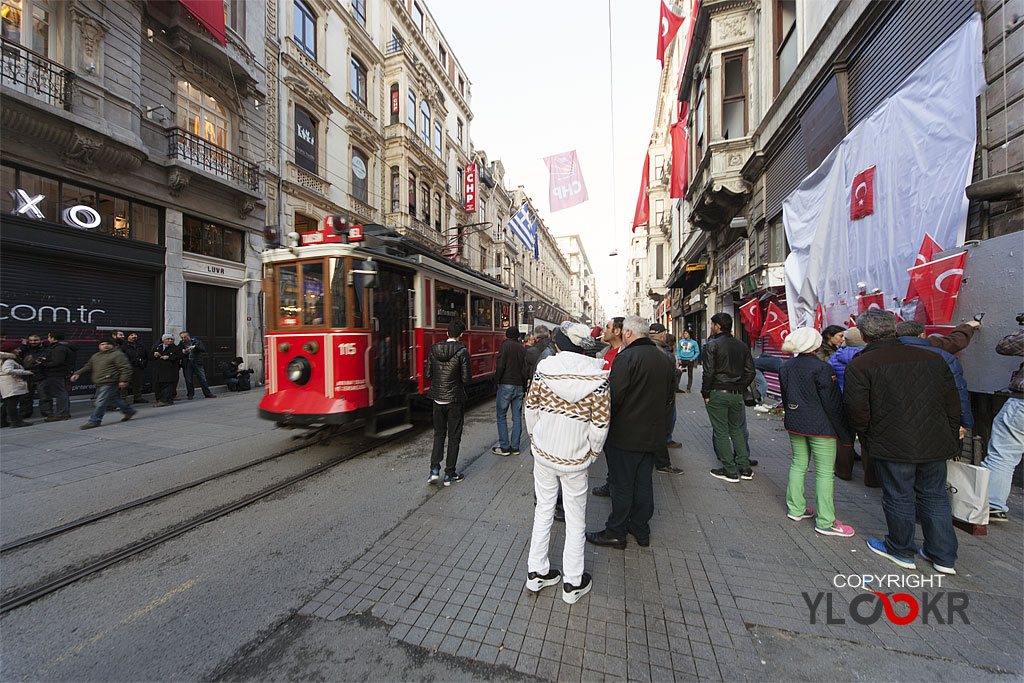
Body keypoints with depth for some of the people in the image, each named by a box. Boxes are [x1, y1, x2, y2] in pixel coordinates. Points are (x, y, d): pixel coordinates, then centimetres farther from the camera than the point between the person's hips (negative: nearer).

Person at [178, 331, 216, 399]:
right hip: (187, 364, 2)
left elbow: (204, 349, -9)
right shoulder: (181, 344, 10)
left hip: (197, 363, -2)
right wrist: (182, 352, -12)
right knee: (188, 380, 5)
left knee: (203, 378, -2)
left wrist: (195, 346, -23)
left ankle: (207, 393, 2)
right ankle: (190, 394, 17)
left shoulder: (196, 342, 4)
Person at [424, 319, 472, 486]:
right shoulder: (462, 351, -13)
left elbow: (427, 375, 2)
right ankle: (449, 475, 17)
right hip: (454, 400, -4)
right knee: (454, 437, 9)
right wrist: (469, 372, 7)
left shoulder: (434, 350, 0)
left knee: (439, 434, 19)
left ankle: (434, 470, 12)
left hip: (437, 399, 4)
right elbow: (466, 379, -14)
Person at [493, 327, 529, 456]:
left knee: (501, 416, 4)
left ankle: (504, 447, 5)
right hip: (519, 386, 5)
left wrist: (497, 380, -3)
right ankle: (515, 447, 15)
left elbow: (500, 365, -14)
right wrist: (524, 387, 13)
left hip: (506, 385, -5)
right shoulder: (523, 349, 11)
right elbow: (526, 370, 8)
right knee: (517, 417, 9)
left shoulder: (505, 345, -4)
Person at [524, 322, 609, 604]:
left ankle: (536, 572, 34)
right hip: (575, 458, -2)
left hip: (543, 452, 2)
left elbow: (531, 408, -2)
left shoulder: (544, 368, -9)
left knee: (543, 510, 19)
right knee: (575, 519, 16)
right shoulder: (597, 377, -13)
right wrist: (592, 453, 5)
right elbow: (600, 424, -11)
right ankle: (572, 582, 31)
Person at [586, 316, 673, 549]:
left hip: (626, 434, -7)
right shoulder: (664, 359, 6)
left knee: (621, 484, 6)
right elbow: (669, 395, 16)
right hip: (652, 433, 8)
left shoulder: (626, 357, -19)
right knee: (643, 482, 18)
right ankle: (641, 530, 32)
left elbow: (613, 396, -22)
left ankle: (616, 532, 19)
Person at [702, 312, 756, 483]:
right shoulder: (742, 345, 9)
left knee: (721, 432, 2)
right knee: (735, 429, 19)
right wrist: (740, 388, 14)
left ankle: (730, 471, 9)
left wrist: (705, 393, -7)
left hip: (717, 394, -6)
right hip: (736, 394, 6)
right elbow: (750, 371, 8)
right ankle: (744, 468, 21)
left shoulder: (712, 345, -10)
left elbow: (709, 372, -16)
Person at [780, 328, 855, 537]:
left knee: (798, 464, 17)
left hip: (794, 424, 6)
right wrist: (845, 433, -4)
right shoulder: (822, 368, -16)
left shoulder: (786, 367, 4)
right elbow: (833, 404, -13)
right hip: (820, 426, -6)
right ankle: (825, 522, 10)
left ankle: (795, 508, 25)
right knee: (825, 471, 3)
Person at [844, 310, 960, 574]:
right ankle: (943, 557, 30)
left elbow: (857, 413, -16)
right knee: (934, 496, 19)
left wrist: (869, 434, 4)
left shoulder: (859, 366, -15)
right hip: (936, 444, 6)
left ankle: (901, 551, 28)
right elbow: (952, 403, 9)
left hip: (893, 447, -5)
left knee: (898, 498, 10)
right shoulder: (932, 358, 3)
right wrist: (951, 438, 18)